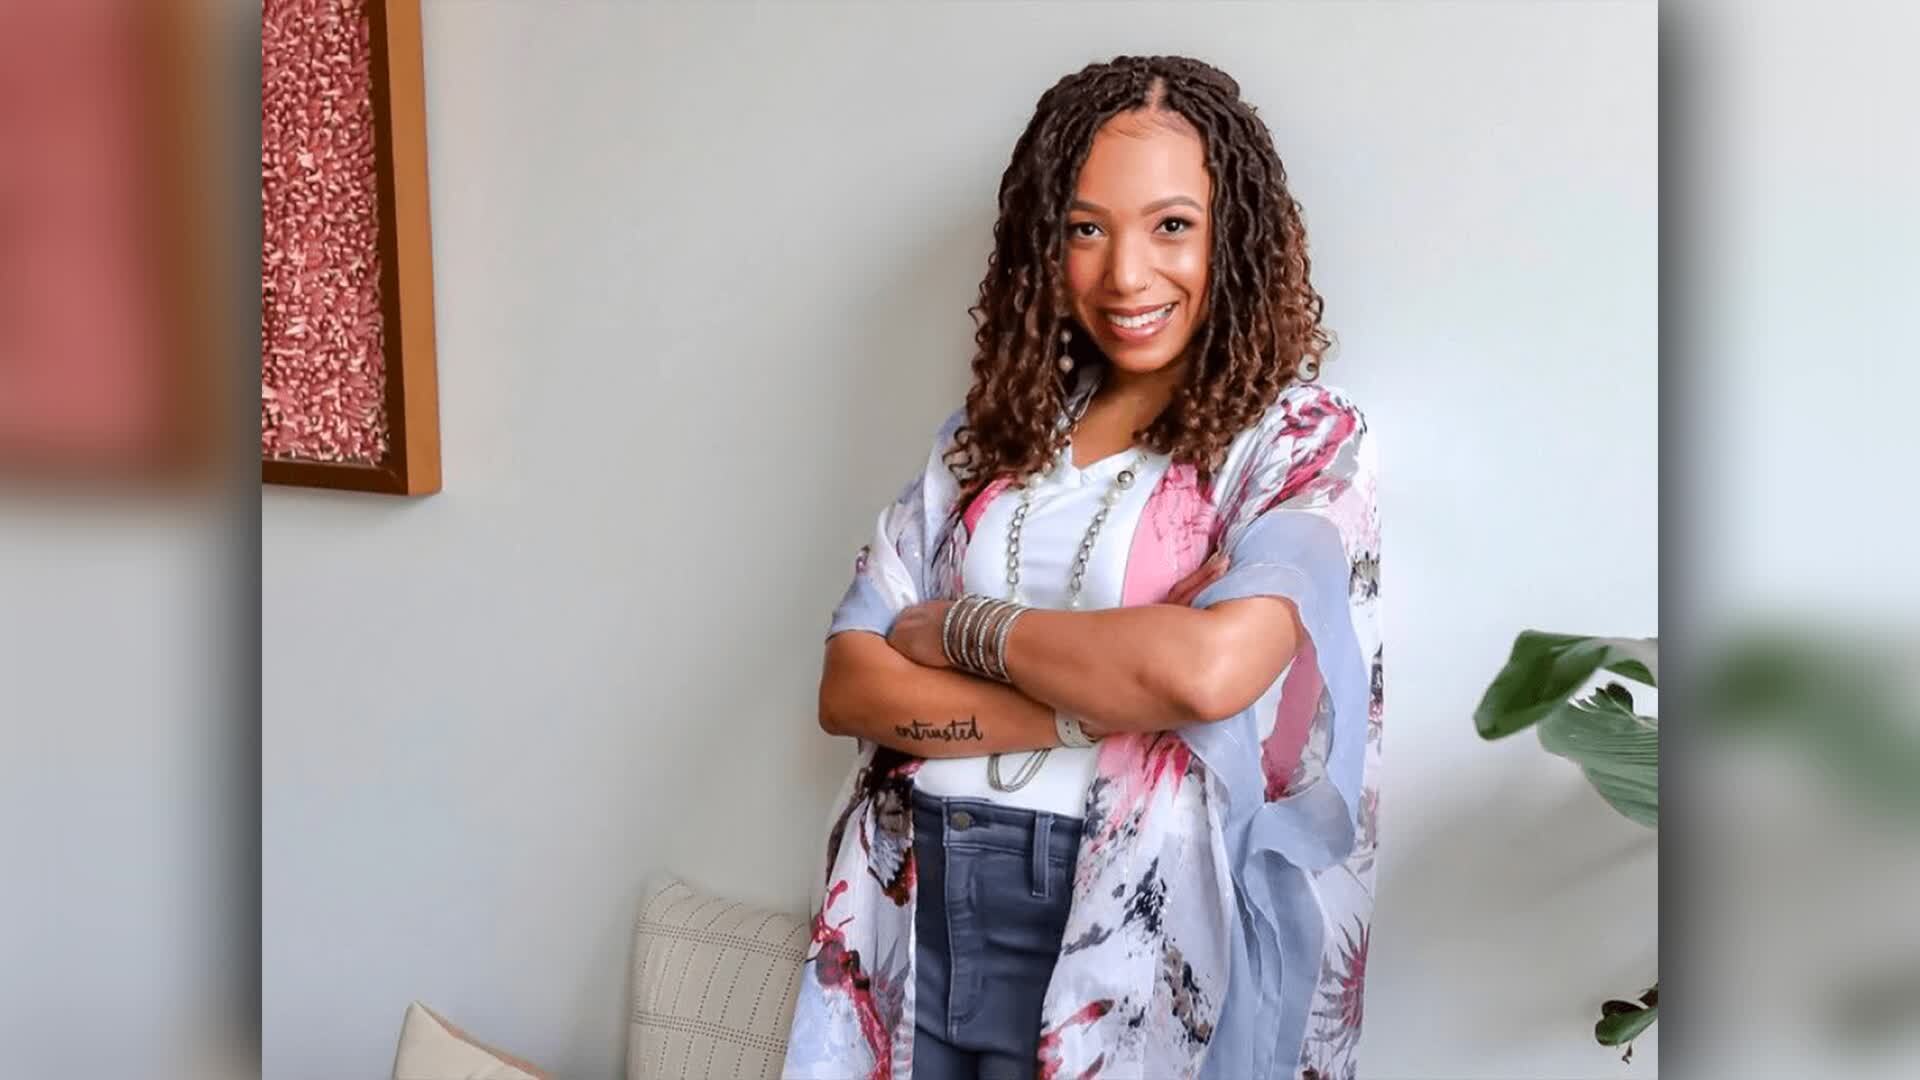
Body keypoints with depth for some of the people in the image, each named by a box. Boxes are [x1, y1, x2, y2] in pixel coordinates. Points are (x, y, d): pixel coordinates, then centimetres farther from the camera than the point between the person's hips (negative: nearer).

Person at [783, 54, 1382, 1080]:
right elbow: (847, 684, -2)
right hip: (917, 909, 4)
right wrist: (1090, 710, -15)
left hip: (1136, 935, -4)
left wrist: (962, 628, -10)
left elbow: (1210, 669, -24)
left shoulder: (1303, 440, -6)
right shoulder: (990, 434, 6)